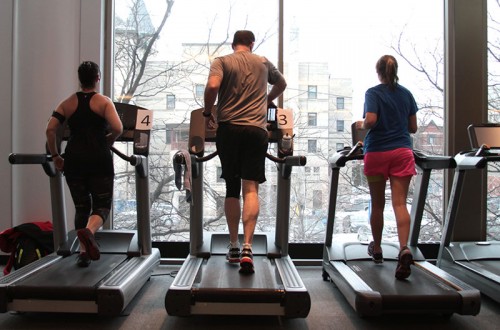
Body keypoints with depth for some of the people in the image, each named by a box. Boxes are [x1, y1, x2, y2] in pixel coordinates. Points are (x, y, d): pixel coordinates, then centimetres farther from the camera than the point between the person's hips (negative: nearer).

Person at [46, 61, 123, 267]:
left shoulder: (67, 103, 11)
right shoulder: (104, 102, 1)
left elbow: (50, 129, 1)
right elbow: (117, 129, -13)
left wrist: (55, 156, 10)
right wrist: (107, 142, 6)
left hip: (74, 160, 4)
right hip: (99, 160, -3)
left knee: (81, 207, 14)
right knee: (102, 206, 5)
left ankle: (83, 251, 10)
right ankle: (88, 231, -26)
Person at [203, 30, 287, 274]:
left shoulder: (221, 62, 6)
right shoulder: (263, 63, 15)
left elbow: (212, 86, -13)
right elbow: (281, 84, 31)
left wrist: (208, 112, 3)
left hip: (228, 128, 0)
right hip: (257, 129, 0)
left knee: (232, 189, 11)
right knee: (251, 189, -3)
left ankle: (234, 246, 18)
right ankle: (247, 247, -15)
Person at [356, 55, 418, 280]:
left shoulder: (373, 93, -3)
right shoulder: (406, 94, 11)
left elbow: (370, 120, -18)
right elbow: (413, 128, 13)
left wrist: (361, 125, 3)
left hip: (377, 152, -2)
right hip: (402, 152, 3)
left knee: (377, 204, 10)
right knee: (400, 203, -4)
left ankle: (377, 249, 26)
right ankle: (404, 249, -23)